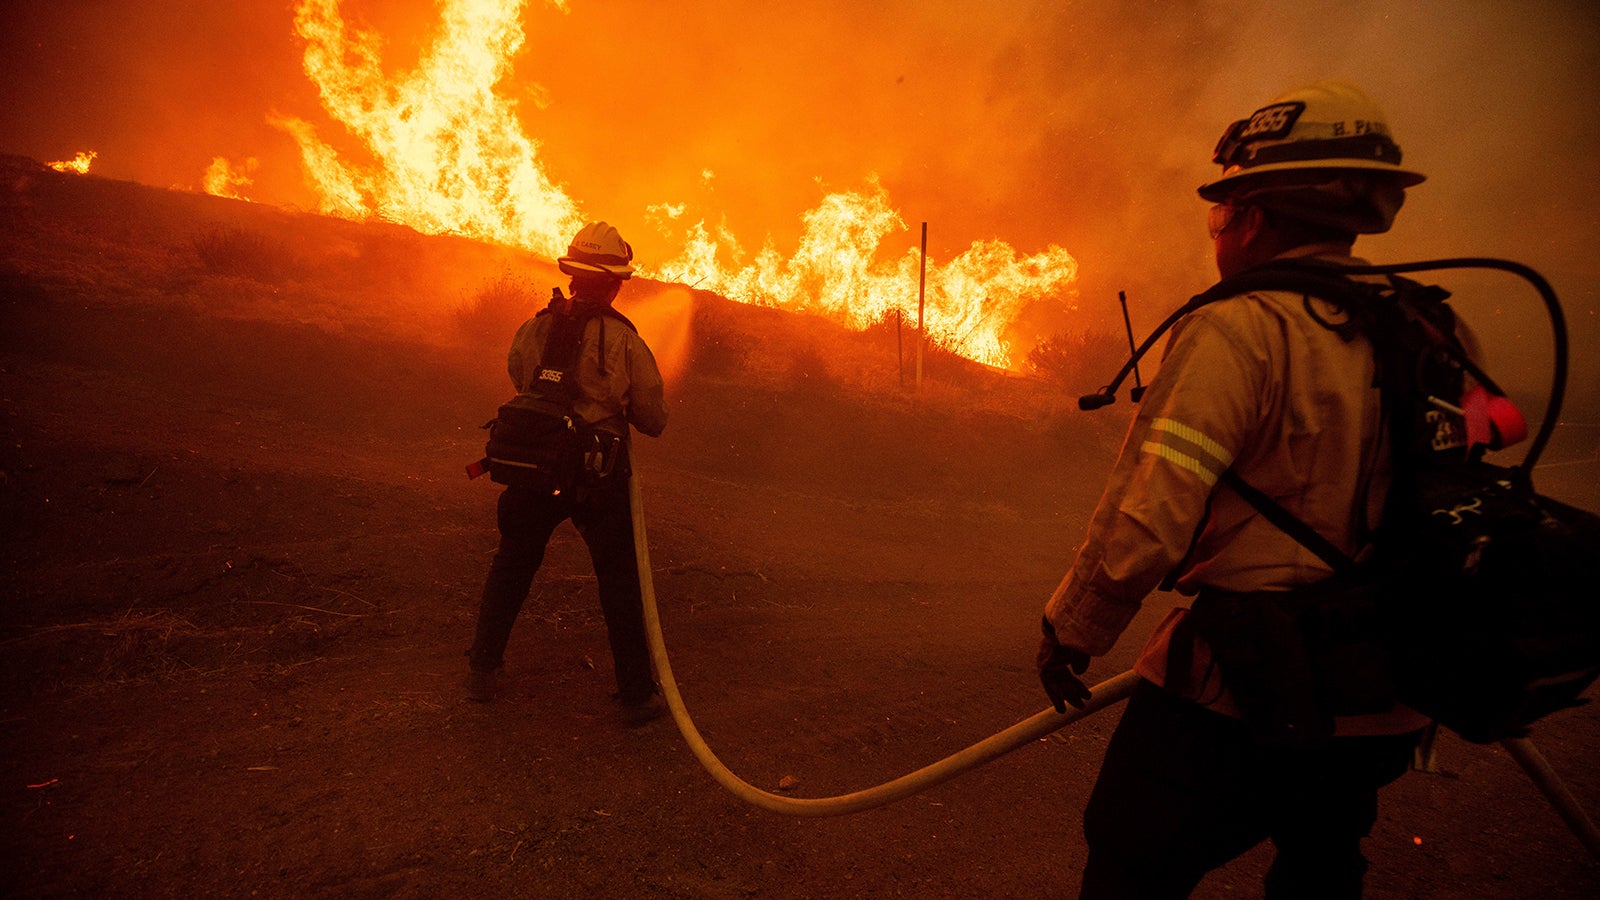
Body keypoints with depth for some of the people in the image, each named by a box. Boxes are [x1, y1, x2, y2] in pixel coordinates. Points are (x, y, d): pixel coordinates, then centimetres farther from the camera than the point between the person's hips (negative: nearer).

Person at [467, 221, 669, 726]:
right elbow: (654, 422, -4)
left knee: (511, 568, 24)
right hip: (600, 477, -2)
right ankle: (637, 695, 19)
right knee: (620, 584, 10)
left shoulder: (532, 330, -4)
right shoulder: (627, 343, -11)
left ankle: (482, 671, 36)